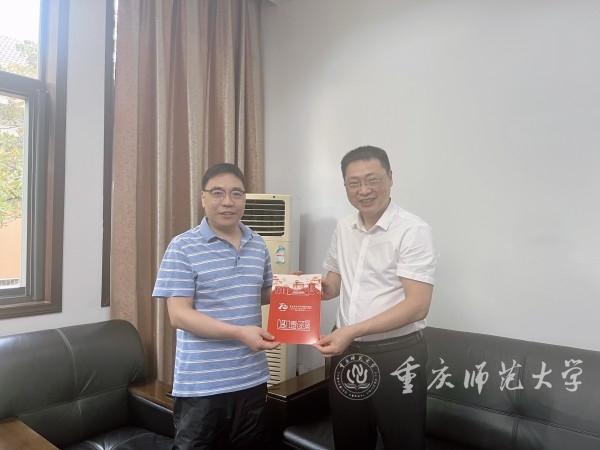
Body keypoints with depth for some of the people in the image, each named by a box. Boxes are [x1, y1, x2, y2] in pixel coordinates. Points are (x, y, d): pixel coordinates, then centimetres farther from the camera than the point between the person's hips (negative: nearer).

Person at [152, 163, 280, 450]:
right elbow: (179, 315, -15)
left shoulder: (258, 245, 7)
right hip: (201, 385, -5)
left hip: (251, 380, 5)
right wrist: (239, 332, -25)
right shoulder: (183, 247, -10)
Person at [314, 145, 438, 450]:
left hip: (396, 357, -6)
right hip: (346, 353, 6)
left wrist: (352, 331, -26)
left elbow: (417, 306, -20)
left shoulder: (413, 231, -15)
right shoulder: (343, 228, 5)